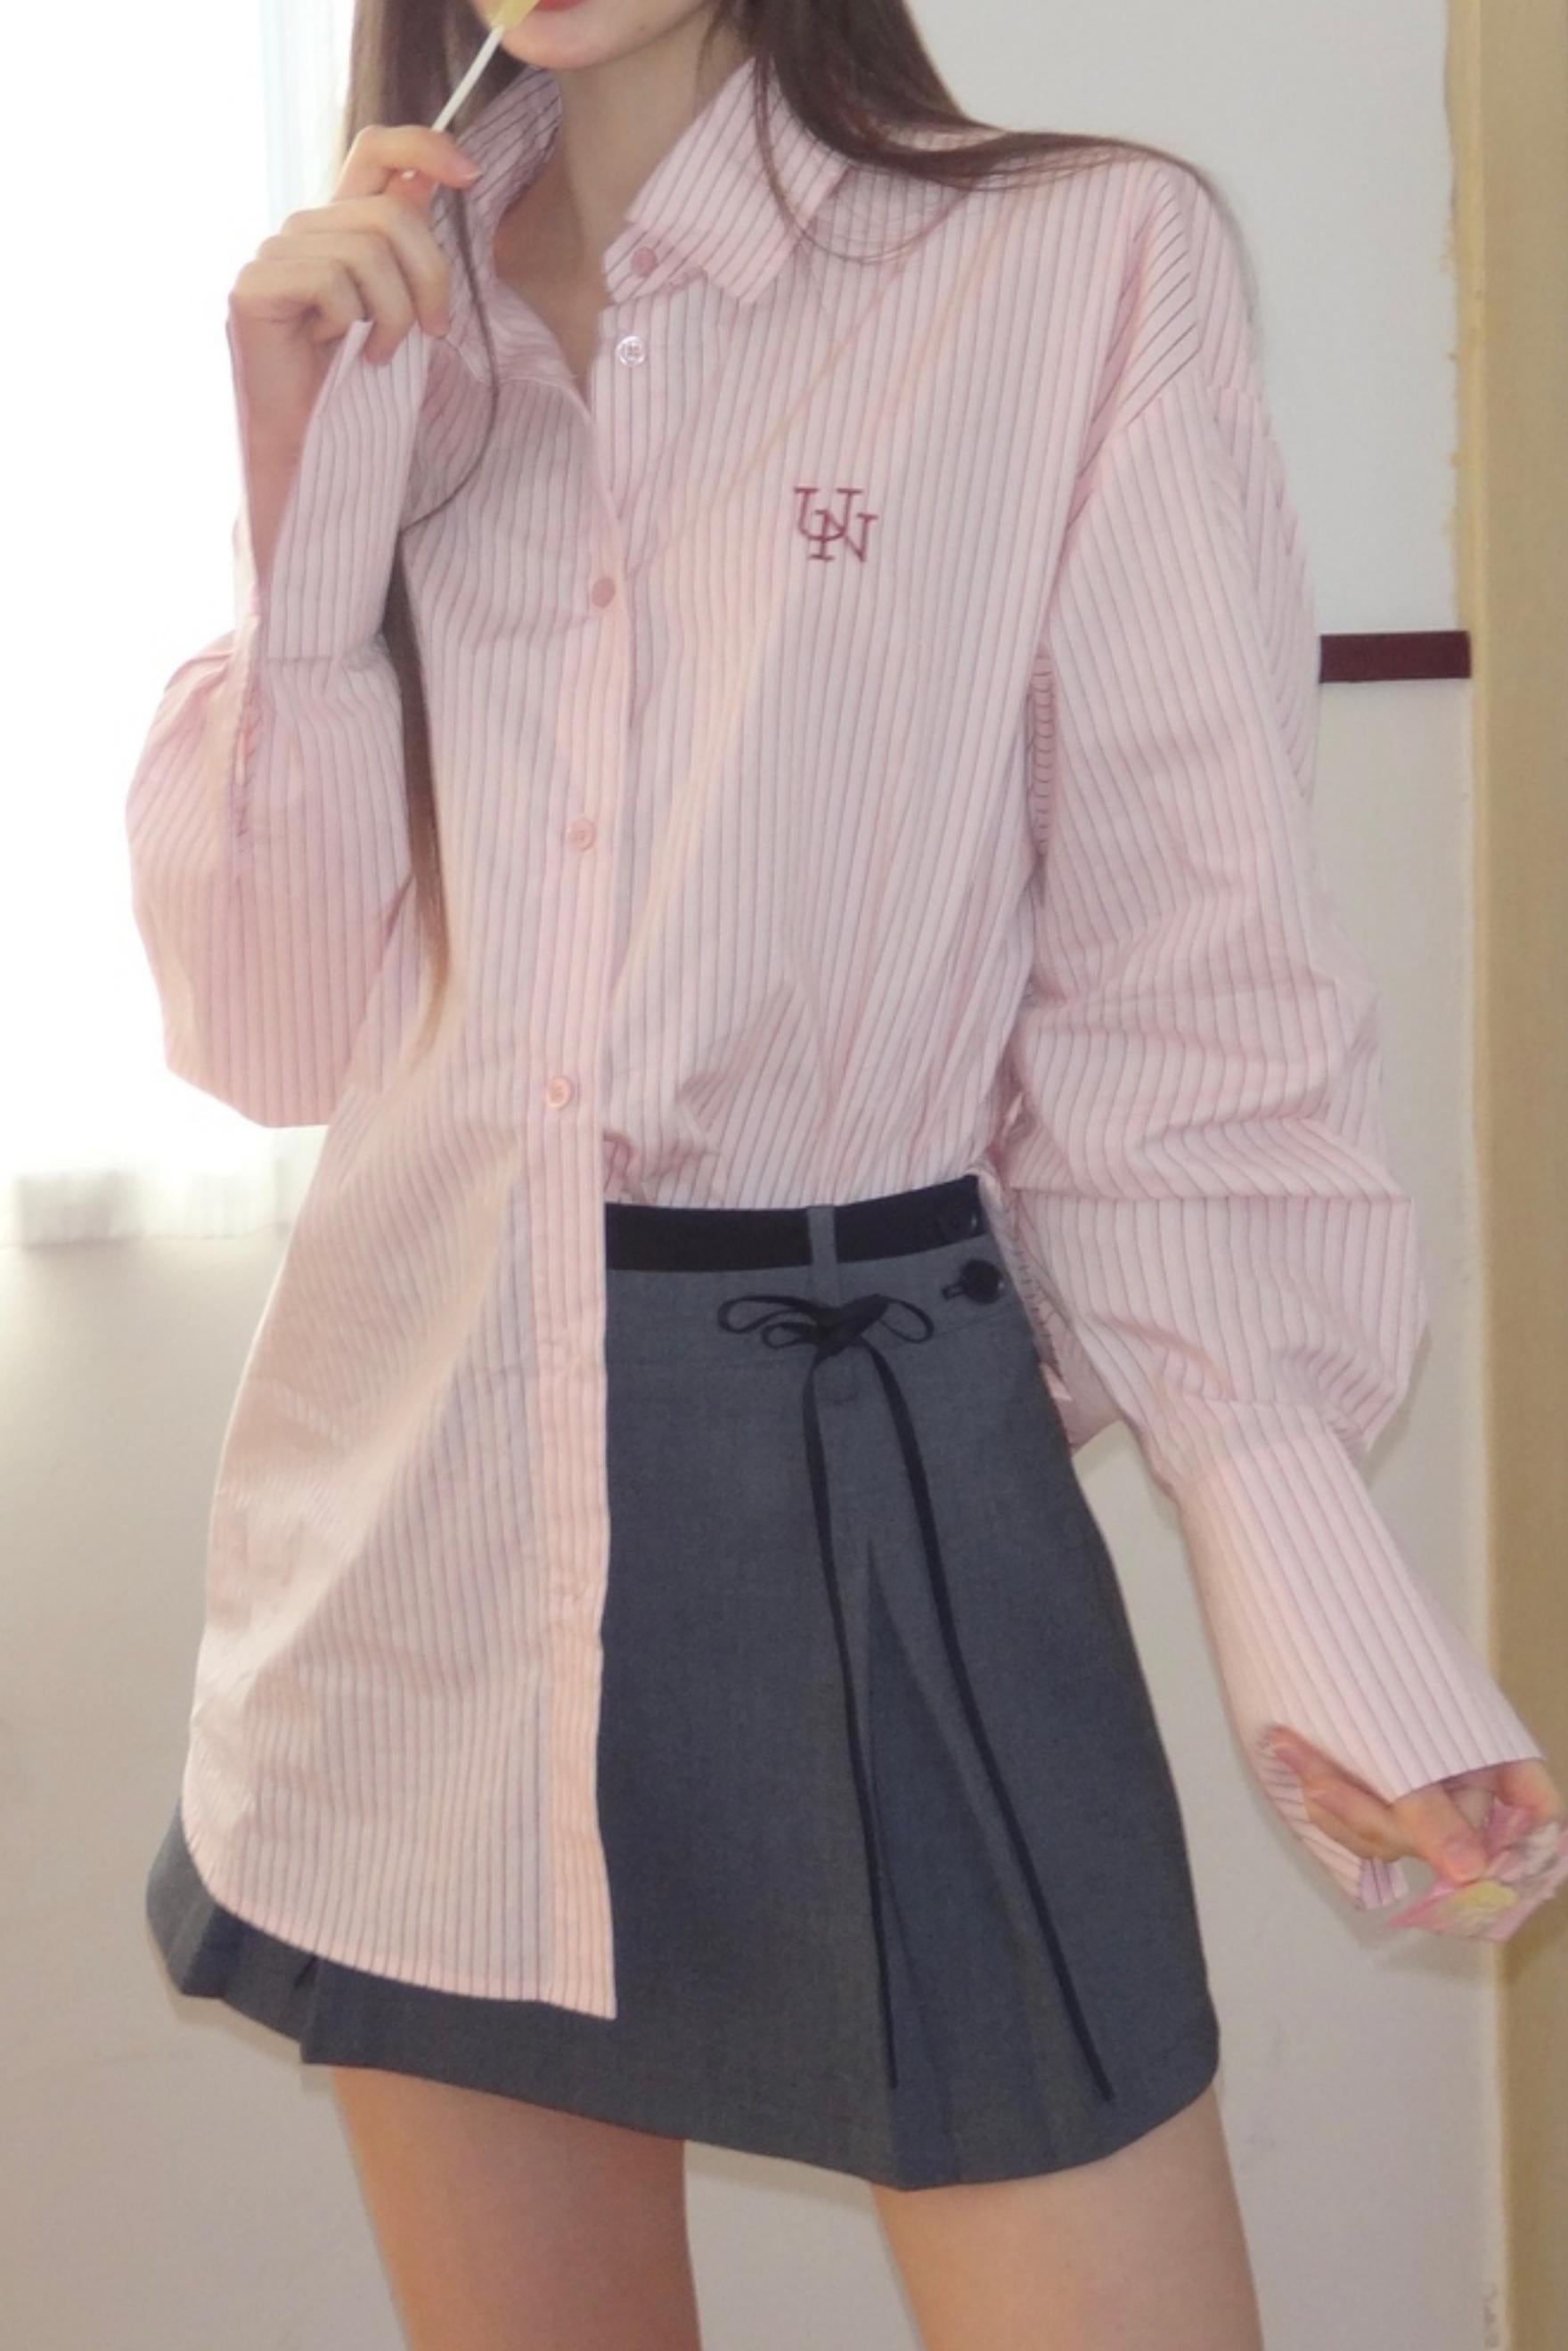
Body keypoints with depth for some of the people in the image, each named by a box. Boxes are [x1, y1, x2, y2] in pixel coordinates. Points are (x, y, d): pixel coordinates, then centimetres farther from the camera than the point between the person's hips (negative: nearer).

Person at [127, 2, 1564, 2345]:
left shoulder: (1092, 264, -4)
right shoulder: (377, 341, 10)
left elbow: (1190, 985, -6)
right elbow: (271, 1030, 6)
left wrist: (1299, 1547, -16)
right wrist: (302, 491, -5)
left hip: (879, 1459, -4)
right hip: (428, 1466, 4)